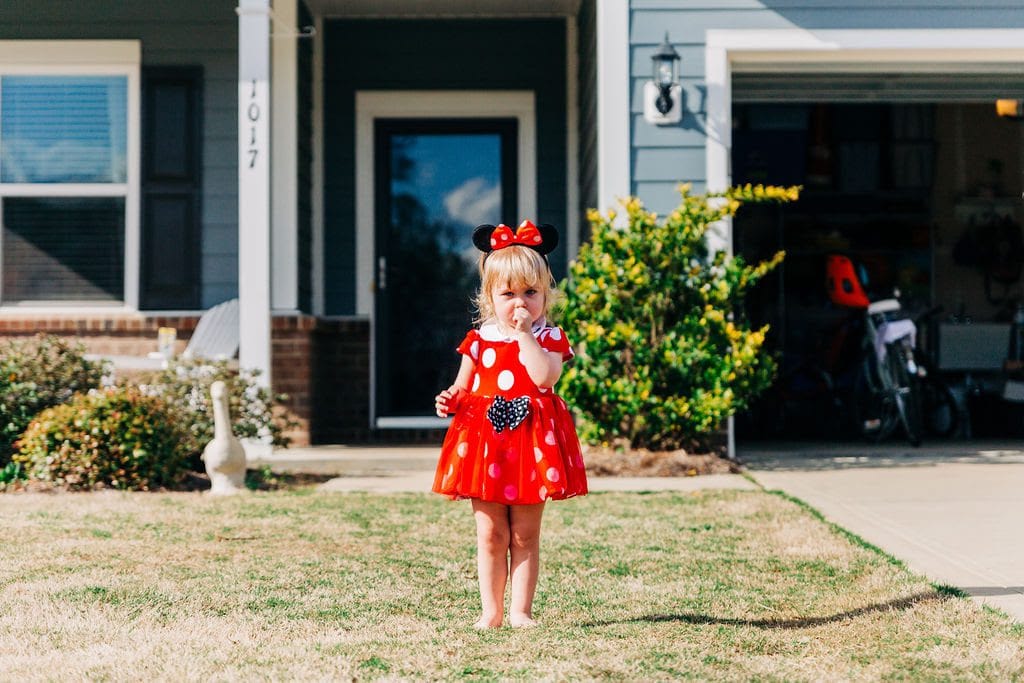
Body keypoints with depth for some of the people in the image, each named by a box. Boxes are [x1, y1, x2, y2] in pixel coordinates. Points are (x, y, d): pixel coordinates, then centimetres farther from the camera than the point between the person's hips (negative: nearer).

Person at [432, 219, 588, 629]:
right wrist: (450, 401, -9)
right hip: (484, 440, 2)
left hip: (531, 441, -2)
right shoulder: (479, 339, 7)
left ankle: (520, 609, 13)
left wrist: (524, 333, -17)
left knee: (525, 534, 6)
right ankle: (491, 611, 12)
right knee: (490, 534, 5)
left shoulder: (548, 338, 0)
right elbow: (463, 387, 13)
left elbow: (545, 376, -20)